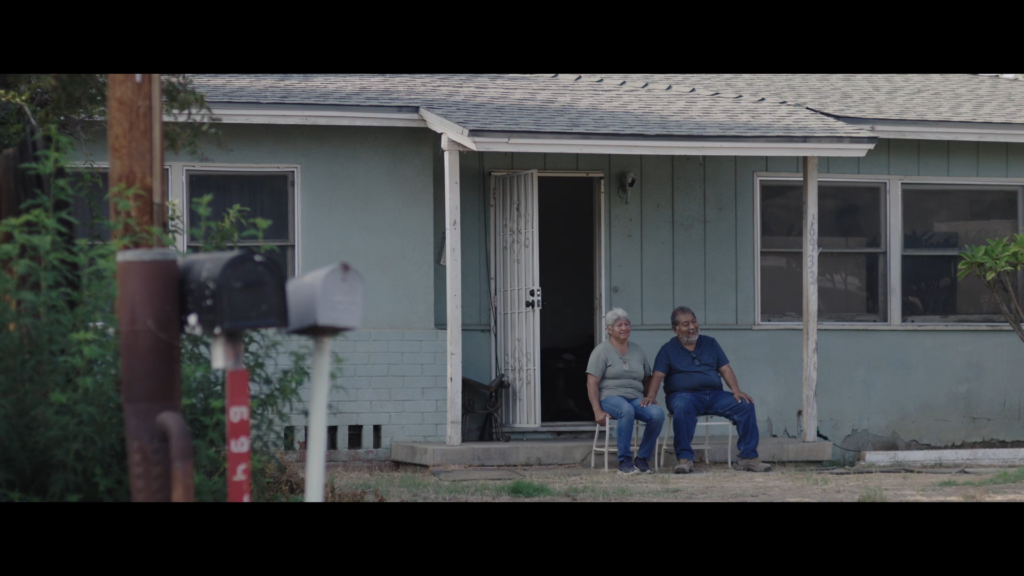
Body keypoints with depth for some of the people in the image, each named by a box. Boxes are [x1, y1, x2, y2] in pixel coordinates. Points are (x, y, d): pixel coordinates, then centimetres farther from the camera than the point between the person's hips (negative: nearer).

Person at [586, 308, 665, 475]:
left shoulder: (637, 351, 19)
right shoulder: (602, 351, 1)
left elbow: (647, 379, 25)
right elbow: (592, 384, -5)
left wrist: (650, 396, 2)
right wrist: (597, 411, -15)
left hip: (635, 398, 5)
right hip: (610, 397, -5)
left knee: (657, 414, -26)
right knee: (626, 410, -40)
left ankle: (642, 459, -12)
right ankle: (625, 462, -33)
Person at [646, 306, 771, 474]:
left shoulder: (710, 343, 18)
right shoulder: (668, 350, 8)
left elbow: (725, 369, 12)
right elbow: (658, 375, -5)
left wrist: (736, 390, -7)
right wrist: (650, 397, -24)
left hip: (714, 395, 4)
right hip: (684, 395, -4)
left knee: (745, 405, -19)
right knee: (683, 407, -40)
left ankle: (748, 457, -14)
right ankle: (684, 459, -36)